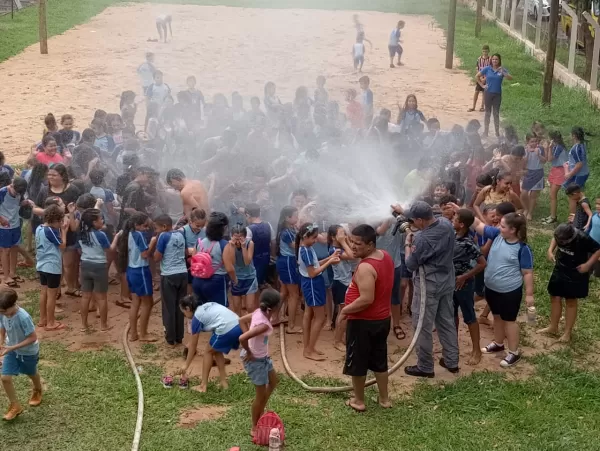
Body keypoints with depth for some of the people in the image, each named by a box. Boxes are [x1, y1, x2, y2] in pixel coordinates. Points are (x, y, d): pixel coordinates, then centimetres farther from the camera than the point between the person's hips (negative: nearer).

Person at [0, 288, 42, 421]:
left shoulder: (23, 317, -37)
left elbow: (33, 338, -31)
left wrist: (12, 347, -33)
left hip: (28, 351, -4)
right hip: (11, 349, 4)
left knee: (32, 374, 23)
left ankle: (37, 392, 56)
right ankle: (15, 406, 14)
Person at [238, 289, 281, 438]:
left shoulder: (258, 312, -9)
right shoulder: (264, 324, -34)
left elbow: (242, 320, 8)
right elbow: (242, 338, -42)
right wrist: (249, 353, -23)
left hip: (263, 356, 9)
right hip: (255, 360, -9)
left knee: (273, 382, 29)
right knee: (261, 394, 8)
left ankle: (260, 412, 47)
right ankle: (255, 428, 28)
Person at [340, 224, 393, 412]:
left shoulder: (365, 267, -27)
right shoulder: (386, 257, 2)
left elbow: (366, 299, -32)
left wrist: (345, 310, -18)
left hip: (363, 322, -9)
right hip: (382, 318, 9)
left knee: (356, 362, 9)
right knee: (379, 360, 19)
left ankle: (358, 401, 22)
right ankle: (384, 398, 29)